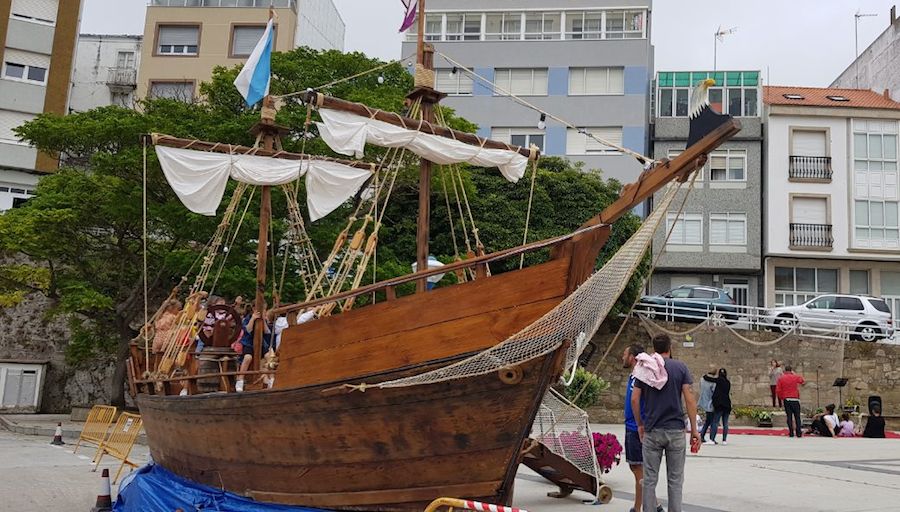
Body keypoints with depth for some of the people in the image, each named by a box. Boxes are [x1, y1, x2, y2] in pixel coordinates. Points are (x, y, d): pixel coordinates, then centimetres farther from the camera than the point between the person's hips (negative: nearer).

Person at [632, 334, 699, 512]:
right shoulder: (680, 367, -1)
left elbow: (635, 399, 0)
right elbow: (689, 399, -6)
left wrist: (640, 424, 12)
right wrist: (694, 429, -1)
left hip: (652, 431, 1)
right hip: (676, 430, -1)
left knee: (649, 479, 6)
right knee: (675, 480, 7)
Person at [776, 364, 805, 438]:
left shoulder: (780, 378, 0)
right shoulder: (795, 377, -2)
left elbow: (778, 390, -3)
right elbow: (803, 381, 20)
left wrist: (781, 397, 11)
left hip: (786, 400, 1)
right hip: (795, 399, -1)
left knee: (789, 416, 5)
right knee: (797, 416, 5)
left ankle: (791, 433, 1)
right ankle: (799, 433, 1)